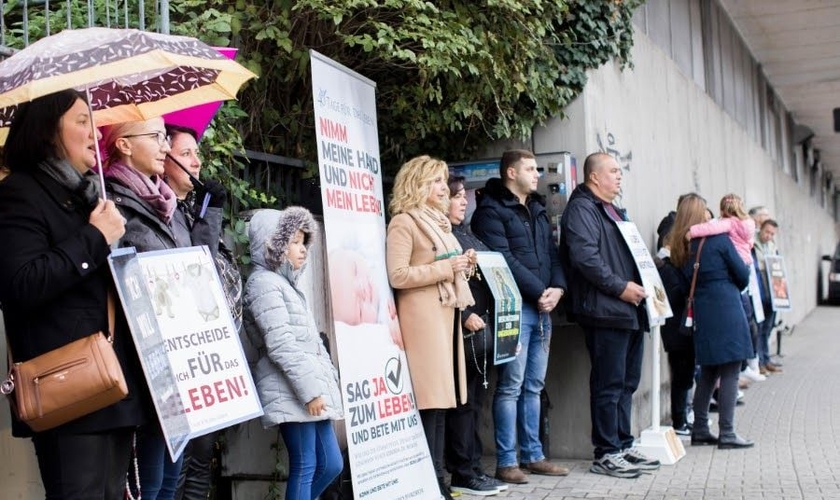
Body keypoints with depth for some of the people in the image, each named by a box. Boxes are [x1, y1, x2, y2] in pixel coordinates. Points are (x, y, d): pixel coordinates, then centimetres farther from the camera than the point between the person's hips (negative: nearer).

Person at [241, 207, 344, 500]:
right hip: (292, 393, -10)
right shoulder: (264, 283, -9)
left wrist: (329, 380, 19)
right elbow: (281, 345, -18)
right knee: (305, 467, -7)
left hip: (312, 389, 10)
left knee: (331, 464, 10)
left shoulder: (286, 283, 22)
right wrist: (310, 389, -19)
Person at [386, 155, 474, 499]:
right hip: (422, 315, -9)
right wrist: (446, 267, -16)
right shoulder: (403, 222, -7)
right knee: (430, 399, -10)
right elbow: (398, 276, -17)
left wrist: (464, 266, 9)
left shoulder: (438, 221, 20)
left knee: (442, 398, 7)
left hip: (446, 313, 9)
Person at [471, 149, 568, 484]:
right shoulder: (491, 210, -5)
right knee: (511, 386, -6)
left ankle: (532, 455, 18)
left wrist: (557, 288, -1)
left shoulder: (537, 209, 20)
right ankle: (506, 462, -1)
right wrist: (539, 292, -13)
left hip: (542, 308, 8)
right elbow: (502, 260, -14)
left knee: (534, 385, 11)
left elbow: (552, 253, 17)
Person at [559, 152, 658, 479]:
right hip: (606, 312, -10)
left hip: (630, 311, 10)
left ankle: (623, 446, 23)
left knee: (627, 382, 14)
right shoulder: (581, 209, -8)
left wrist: (644, 284, 15)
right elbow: (585, 257, -21)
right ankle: (606, 454, 1)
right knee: (609, 384, -6)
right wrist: (620, 287, -19)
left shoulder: (615, 211, 24)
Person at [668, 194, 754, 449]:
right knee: (730, 373, -2)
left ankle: (700, 430, 18)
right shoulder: (718, 239, -7)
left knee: (708, 373, 15)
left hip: (703, 315, 6)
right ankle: (726, 433, -2)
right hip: (727, 313, -6)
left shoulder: (681, 248, 8)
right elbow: (743, 275, -1)